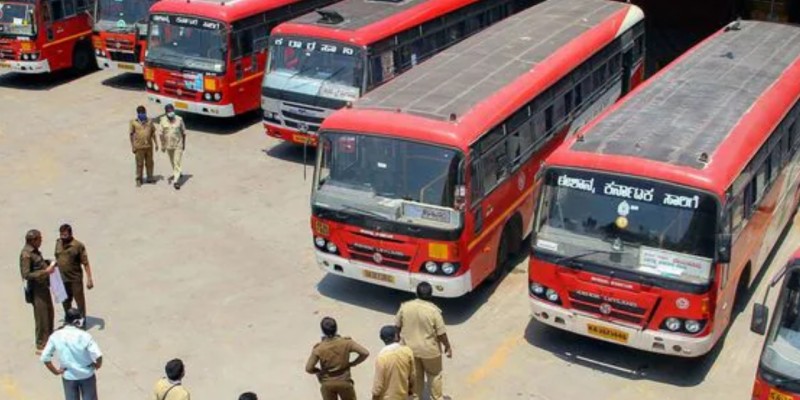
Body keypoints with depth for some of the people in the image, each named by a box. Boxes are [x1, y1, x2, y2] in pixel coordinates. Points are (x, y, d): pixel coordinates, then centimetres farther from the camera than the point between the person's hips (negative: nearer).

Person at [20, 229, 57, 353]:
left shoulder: (34, 251, 6)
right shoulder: (26, 254, -22)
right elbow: (26, 275, -24)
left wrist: (49, 263, 8)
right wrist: (45, 272, -26)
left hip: (44, 286, 10)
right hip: (37, 289, -10)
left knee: (49, 313, 22)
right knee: (42, 317, -2)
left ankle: (49, 339, 39)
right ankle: (41, 346, 8)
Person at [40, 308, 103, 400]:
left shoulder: (55, 336, -11)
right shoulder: (84, 335, -19)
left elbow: (45, 357, -9)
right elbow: (98, 356, -26)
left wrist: (55, 371, 3)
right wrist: (97, 366, -5)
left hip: (68, 376, 2)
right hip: (86, 375, -2)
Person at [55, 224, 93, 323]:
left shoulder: (78, 245, -15)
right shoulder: (58, 243, 2)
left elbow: (86, 263, -13)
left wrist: (89, 279, -16)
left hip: (75, 279, -6)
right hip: (62, 279, 6)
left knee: (79, 300, 6)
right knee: (65, 300, 20)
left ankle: (82, 320, 22)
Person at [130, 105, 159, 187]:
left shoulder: (149, 121, 5)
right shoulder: (134, 123, -4)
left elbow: (153, 133, 12)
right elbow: (132, 134, -1)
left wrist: (156, 143, 10)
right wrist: (132, 146, -4)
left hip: (149, 146, 3)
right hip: (139, 147, -3)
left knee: (149, 163, 12)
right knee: (139, 164, 2)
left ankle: (150, 178, 25)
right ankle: (138, 180, 12)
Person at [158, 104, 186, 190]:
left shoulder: (179, 119, -7)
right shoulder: (163, 120, -5)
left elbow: (183, 132, 1)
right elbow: (160, 133, 0)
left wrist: (184, 144, 4)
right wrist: (163, 145, -3)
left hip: (178, 145, -3)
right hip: (168, 145, 3)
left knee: (177, 162, -8)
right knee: (172, 162, 19)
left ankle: (176, 180, -11)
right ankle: (177, 174, 41)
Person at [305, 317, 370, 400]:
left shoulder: (319, 348, -18)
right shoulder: (346, 343, -17)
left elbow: (308, 368, -17)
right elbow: (365, 353, -18)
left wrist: (320, 371, 3)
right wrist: (352, 363, -4)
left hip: (327, 384, 0)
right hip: (344, 381, 0)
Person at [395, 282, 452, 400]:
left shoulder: (405, 307, -12)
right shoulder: (433, 310, -22)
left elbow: (397, 326, -1)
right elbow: (441, 333, -16)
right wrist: (448, 347, 0)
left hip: (410, 348, 3)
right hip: (429, 349, -3)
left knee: (415, 375, 22)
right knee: (434, 375, 19)